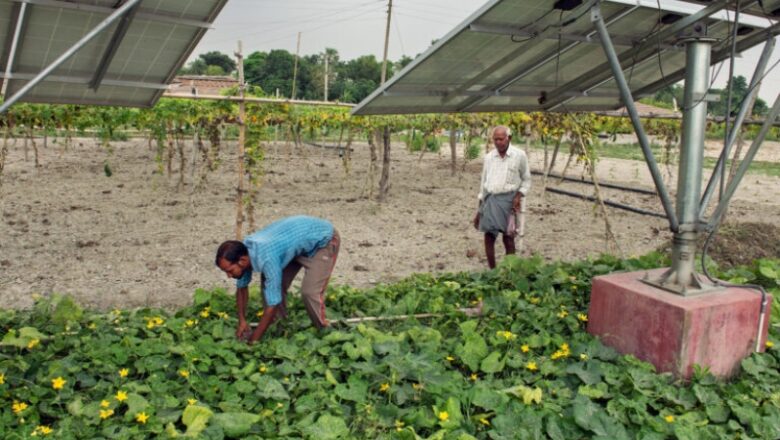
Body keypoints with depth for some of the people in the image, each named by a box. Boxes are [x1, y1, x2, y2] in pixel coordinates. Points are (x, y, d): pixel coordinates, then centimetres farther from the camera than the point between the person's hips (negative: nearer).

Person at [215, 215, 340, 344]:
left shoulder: (267, 259, -39)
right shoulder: (244, 251, -13)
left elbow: (273, 303, -32)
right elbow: (242, 286, 5)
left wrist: (254, 339, -22)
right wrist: (242, 321, 6)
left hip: (323, 240, -8)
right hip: (299, 236, 8)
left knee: (309, 292, -18)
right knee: (272, 285, 0)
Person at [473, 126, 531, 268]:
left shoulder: (519, 155, -2)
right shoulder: (488, 157, 7)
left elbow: (526, 180, 7)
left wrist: (519, 196, -11)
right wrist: (479, 210, 13)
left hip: (509, 199, -3)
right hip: (490, 199, 3)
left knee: (508, 237, -3)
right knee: (489, 237, 0)